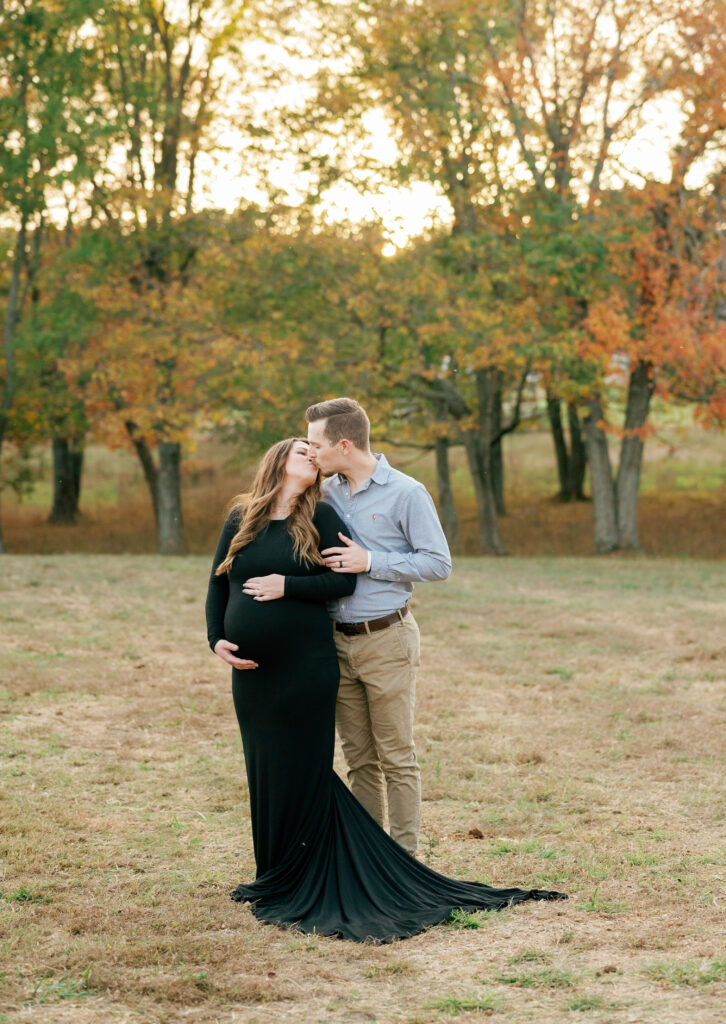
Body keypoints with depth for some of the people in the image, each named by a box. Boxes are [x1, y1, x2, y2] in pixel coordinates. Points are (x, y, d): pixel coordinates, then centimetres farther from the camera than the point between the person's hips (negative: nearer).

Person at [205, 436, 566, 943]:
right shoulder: (240, 519, 8)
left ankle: (297, 883, 9)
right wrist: (216, 639, -3)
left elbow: (344, 580, -7)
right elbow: (217, 584, 10)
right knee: (264, 772, 10)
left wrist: (286, 586, -16)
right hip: (251, 670, 3)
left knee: (302, 773, 0)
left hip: (304, 667, -3)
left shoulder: (321, 516, 0)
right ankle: (275, 877, 22)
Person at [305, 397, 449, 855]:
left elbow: (439, 563, -10)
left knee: (396, 758, -2)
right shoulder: (326, 493, 10)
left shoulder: (405, 493, -8)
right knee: (359, 759, 10)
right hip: (339, 642, 6)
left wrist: (370, 562, -15)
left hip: (386, 641, -6)